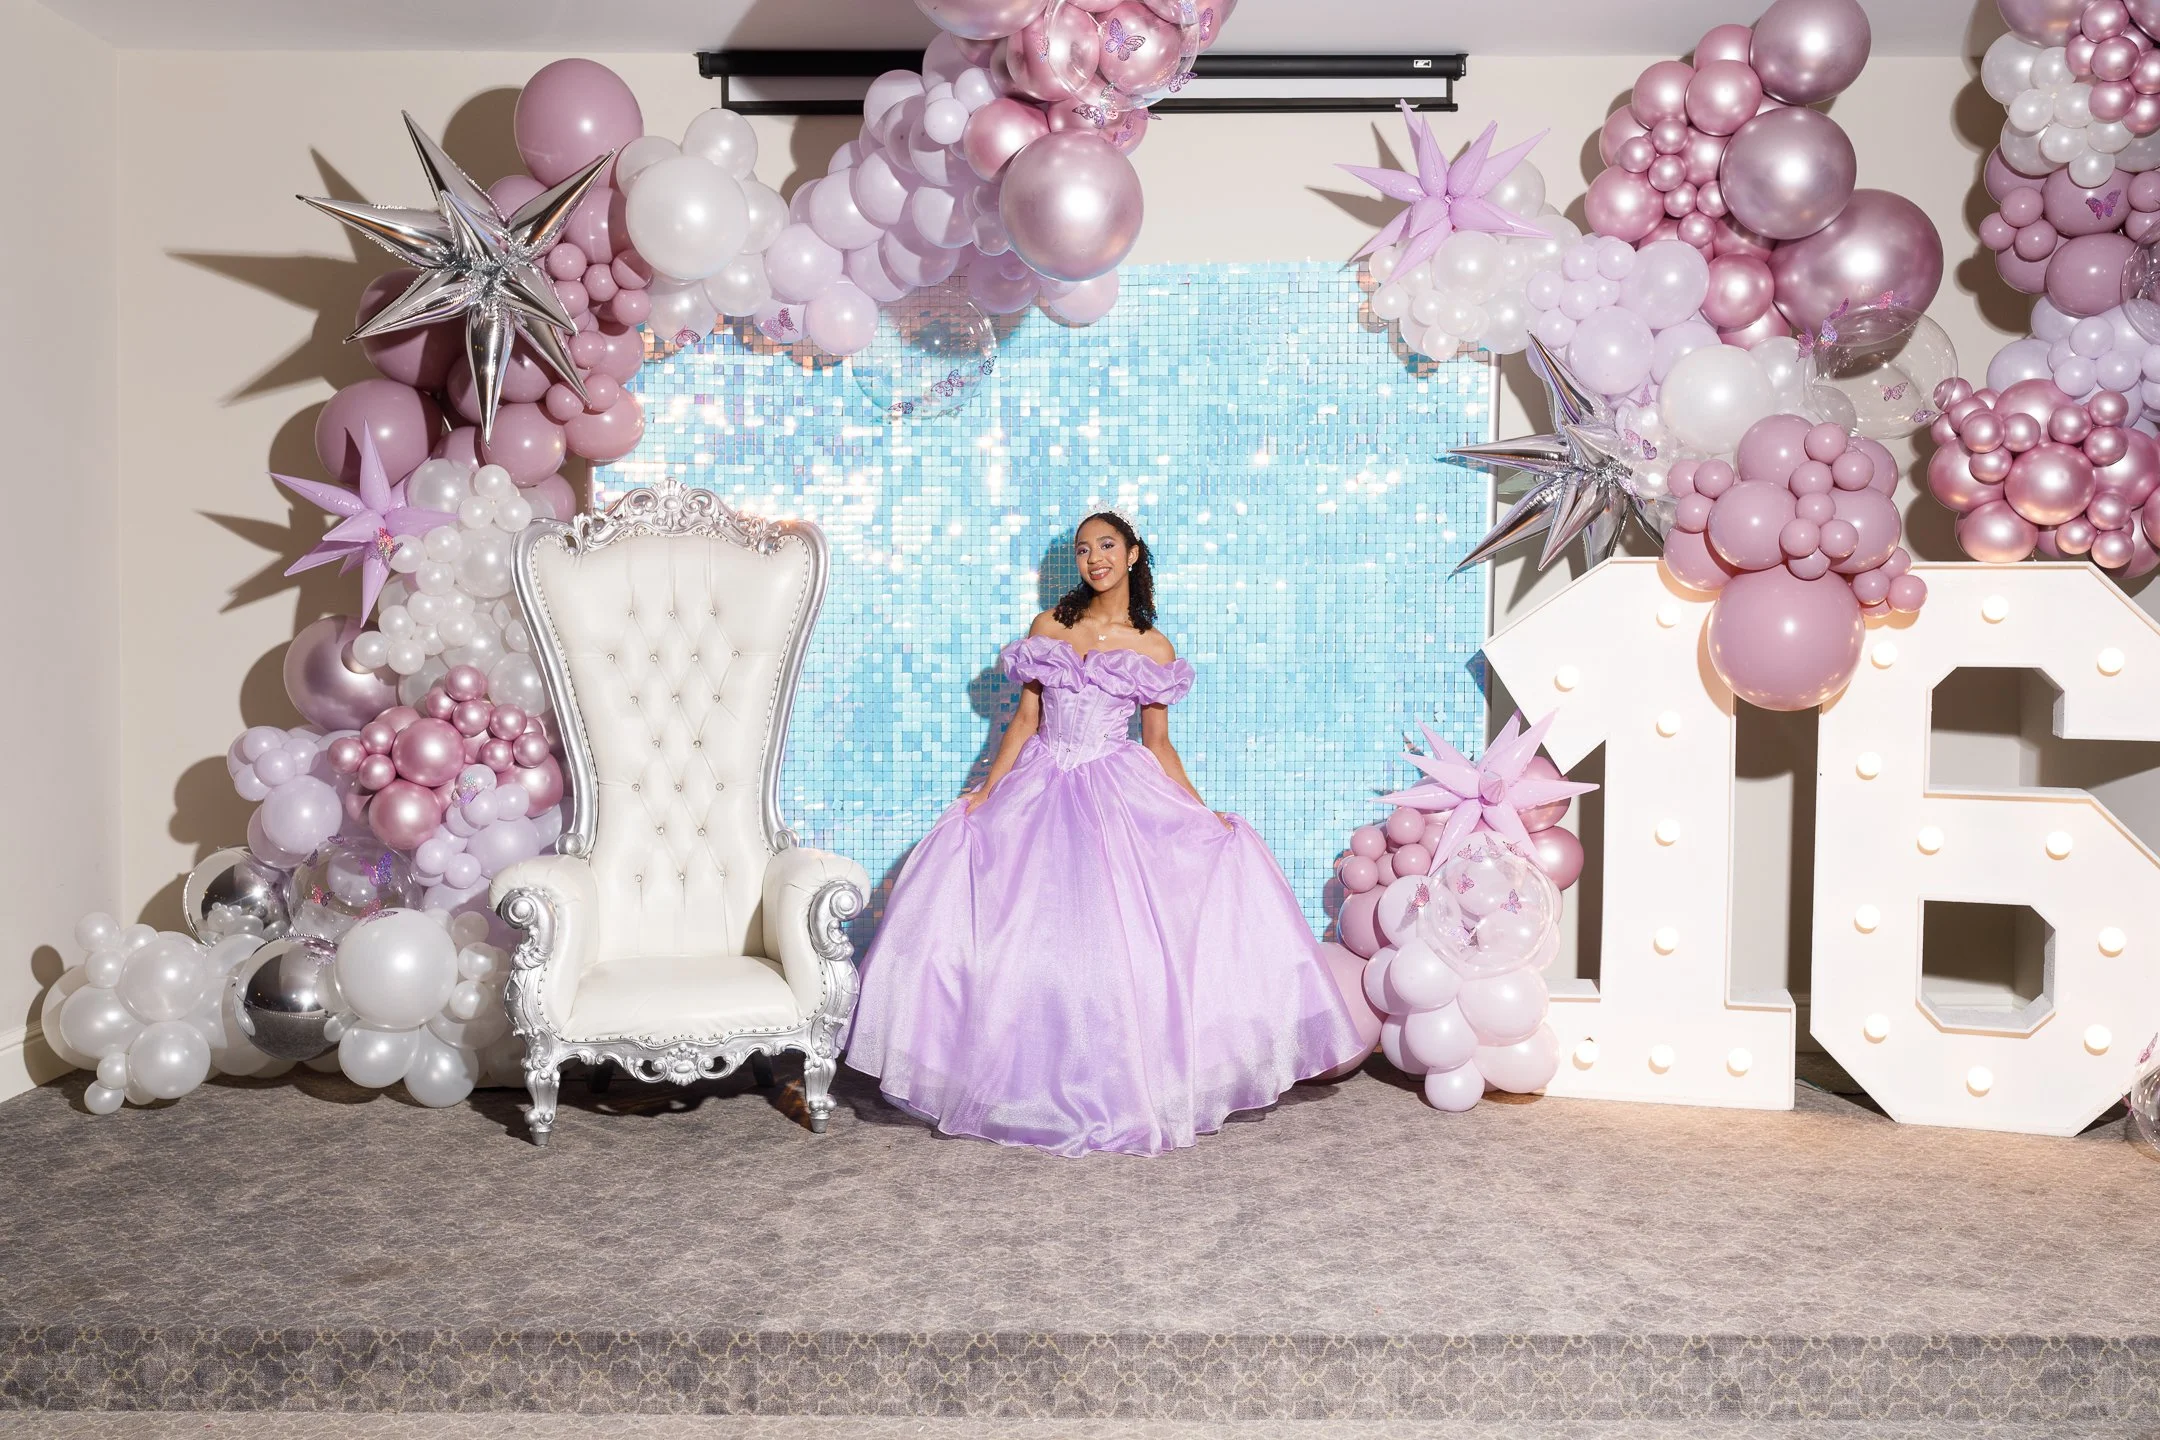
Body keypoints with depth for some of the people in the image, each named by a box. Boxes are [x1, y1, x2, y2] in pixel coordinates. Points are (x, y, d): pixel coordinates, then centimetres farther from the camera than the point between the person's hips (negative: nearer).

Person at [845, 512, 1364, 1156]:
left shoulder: (1153, 649, 5)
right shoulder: (1048, 627, 8)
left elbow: (1157, 743, 7)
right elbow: (1025, 720, 7)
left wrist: (1202, 814, -2)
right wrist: (985, 791, -1)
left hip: (1121, 796, -1)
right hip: (1041, 791, 1)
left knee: (1126, 939, -11)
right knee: (1026, 937, -4)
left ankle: (1127, 1086, 5)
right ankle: (1038, 1085, 9)